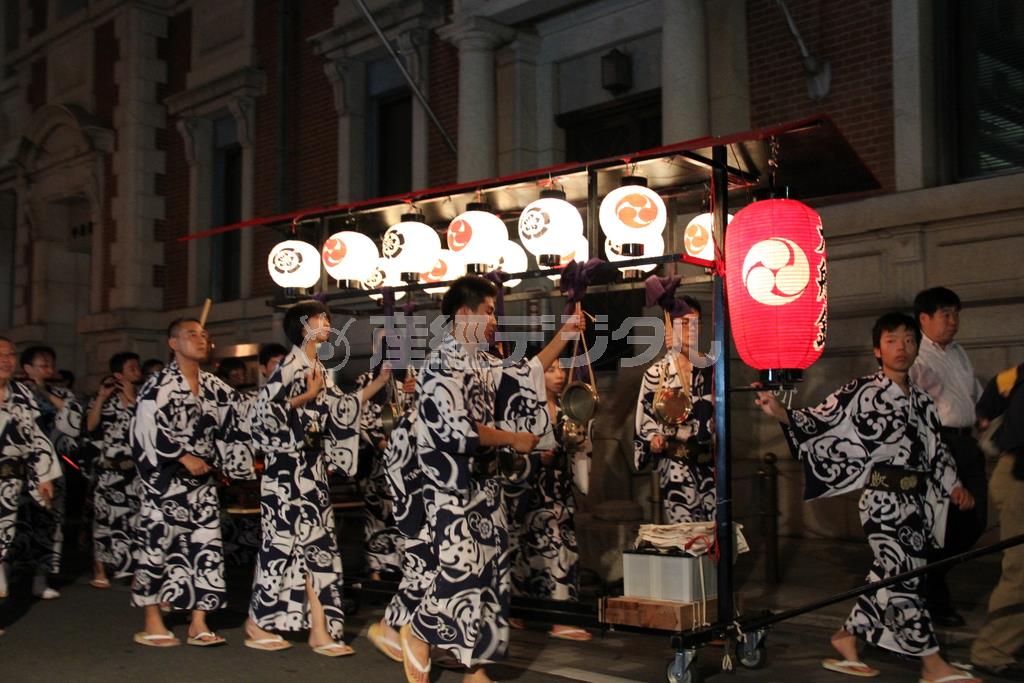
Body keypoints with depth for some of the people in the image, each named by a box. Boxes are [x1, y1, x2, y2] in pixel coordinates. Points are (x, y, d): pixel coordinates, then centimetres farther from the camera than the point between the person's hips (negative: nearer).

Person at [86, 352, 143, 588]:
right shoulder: (105, 399, 5)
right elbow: (90, 426, -8)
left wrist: (132, 398, -7)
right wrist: (101, 397, -8)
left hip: (137, 469, 1)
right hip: (110, 469, -1)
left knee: (136, 519, 0)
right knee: (105, 517, 2)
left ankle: (133, 569, 10)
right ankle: (99, 571, 12)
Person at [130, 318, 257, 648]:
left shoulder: (213, 386, 12)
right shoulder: (158, 385, -7)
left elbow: (239, 416, 14)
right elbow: (150, 427, -15)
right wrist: (183, 456, -18)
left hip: (201, 479, 6)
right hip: (166, 477, -6)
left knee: (205, 544, 2)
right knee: (158, 543, -1)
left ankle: (198, 624, 8)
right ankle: (152, 624, 11)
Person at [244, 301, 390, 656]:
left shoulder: (319, 369, 16)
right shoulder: (291, 365, -9)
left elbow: (342, 408, 14)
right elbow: (266, 406, -19)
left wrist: (382, 379, 10)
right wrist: (308, 395, -14)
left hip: (312, 467, 8)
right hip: (288, 467, -8)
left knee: (316, 542, 3)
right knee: (284, 541, -4)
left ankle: (319, 631, 4)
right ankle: (256, 624, 11)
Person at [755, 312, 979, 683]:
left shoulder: (920, 399, 14)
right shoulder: (862, 391, -5)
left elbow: (935, 448, 23)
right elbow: (822, 418, -13)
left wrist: (953, 485, 16)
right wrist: (782, 413, -29)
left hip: (917, 498, 7)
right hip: (883, 498, -7)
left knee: (890, 574, 10)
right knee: (902, 575, -6)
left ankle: (847, 638, 25)